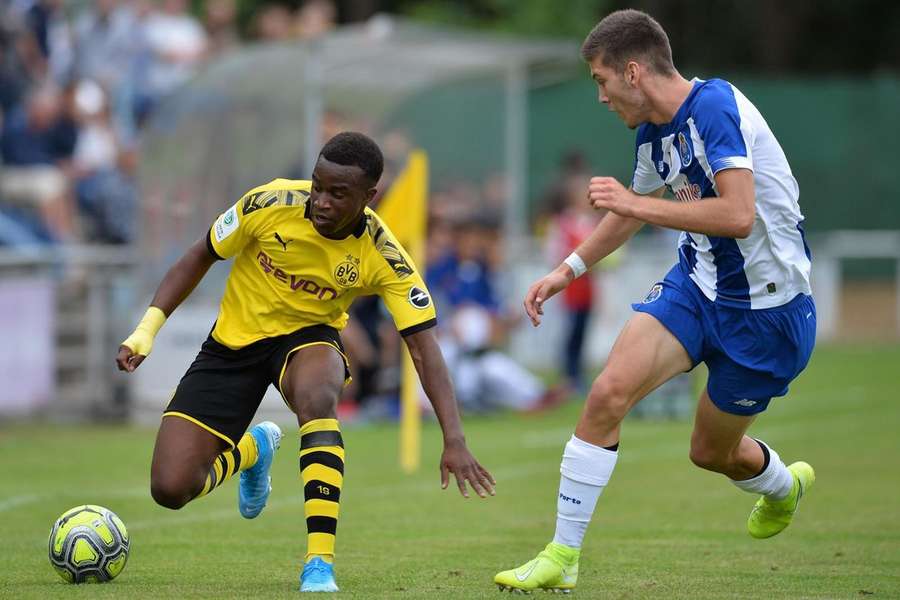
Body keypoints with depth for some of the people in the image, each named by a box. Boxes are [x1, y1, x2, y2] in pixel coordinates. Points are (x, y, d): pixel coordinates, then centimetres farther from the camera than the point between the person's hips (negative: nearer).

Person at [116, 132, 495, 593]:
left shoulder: (382, 257, -22)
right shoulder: (269, 204, -22)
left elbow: (423, 348, -23)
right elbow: (200, 257, -5)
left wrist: (454, 441, -32)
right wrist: (148, 327, -13)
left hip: (308, 338, -1)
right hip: (233, 343, 1)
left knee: (316, 396, -41)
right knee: (170, 489, -9)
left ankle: (320, 562, -35)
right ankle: (252, 450, 28)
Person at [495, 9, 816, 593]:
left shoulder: (715, 106, -24)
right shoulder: (654, 133, 2)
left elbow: (738, 215, -34)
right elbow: (635, 210, 24)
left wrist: (636, 203, -28)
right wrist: (567, 270, 24)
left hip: (765, 309, -7)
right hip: (696, 283, 7)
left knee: (713, 452, 9)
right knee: (609, 392, -14)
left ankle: (784, 485, 46)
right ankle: (562, 557, -7)